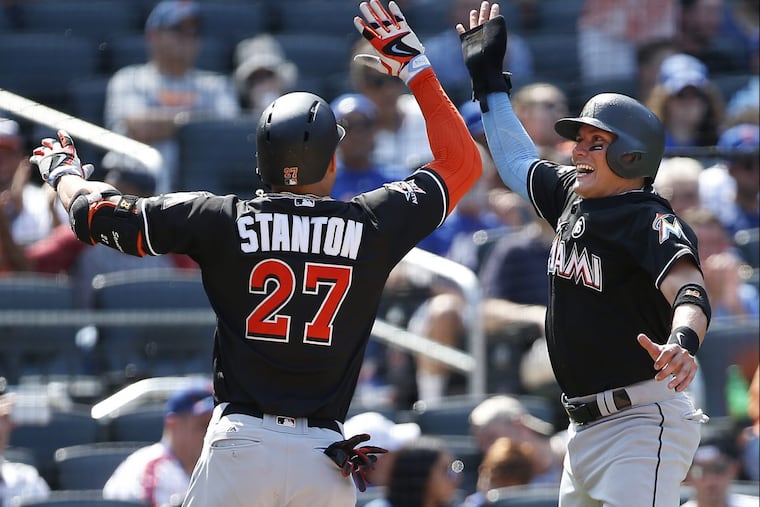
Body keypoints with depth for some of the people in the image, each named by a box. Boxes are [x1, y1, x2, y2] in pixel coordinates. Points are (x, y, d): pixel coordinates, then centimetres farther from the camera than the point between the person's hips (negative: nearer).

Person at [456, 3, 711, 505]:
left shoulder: (651, 222, -14)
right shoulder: (572, 197, 12)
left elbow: (689, 292, -32)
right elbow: (519, 162, 31)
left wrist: (682, 342, -54)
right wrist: (488, 77, 34)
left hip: (643, 426, -9)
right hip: (585, 427, 10)